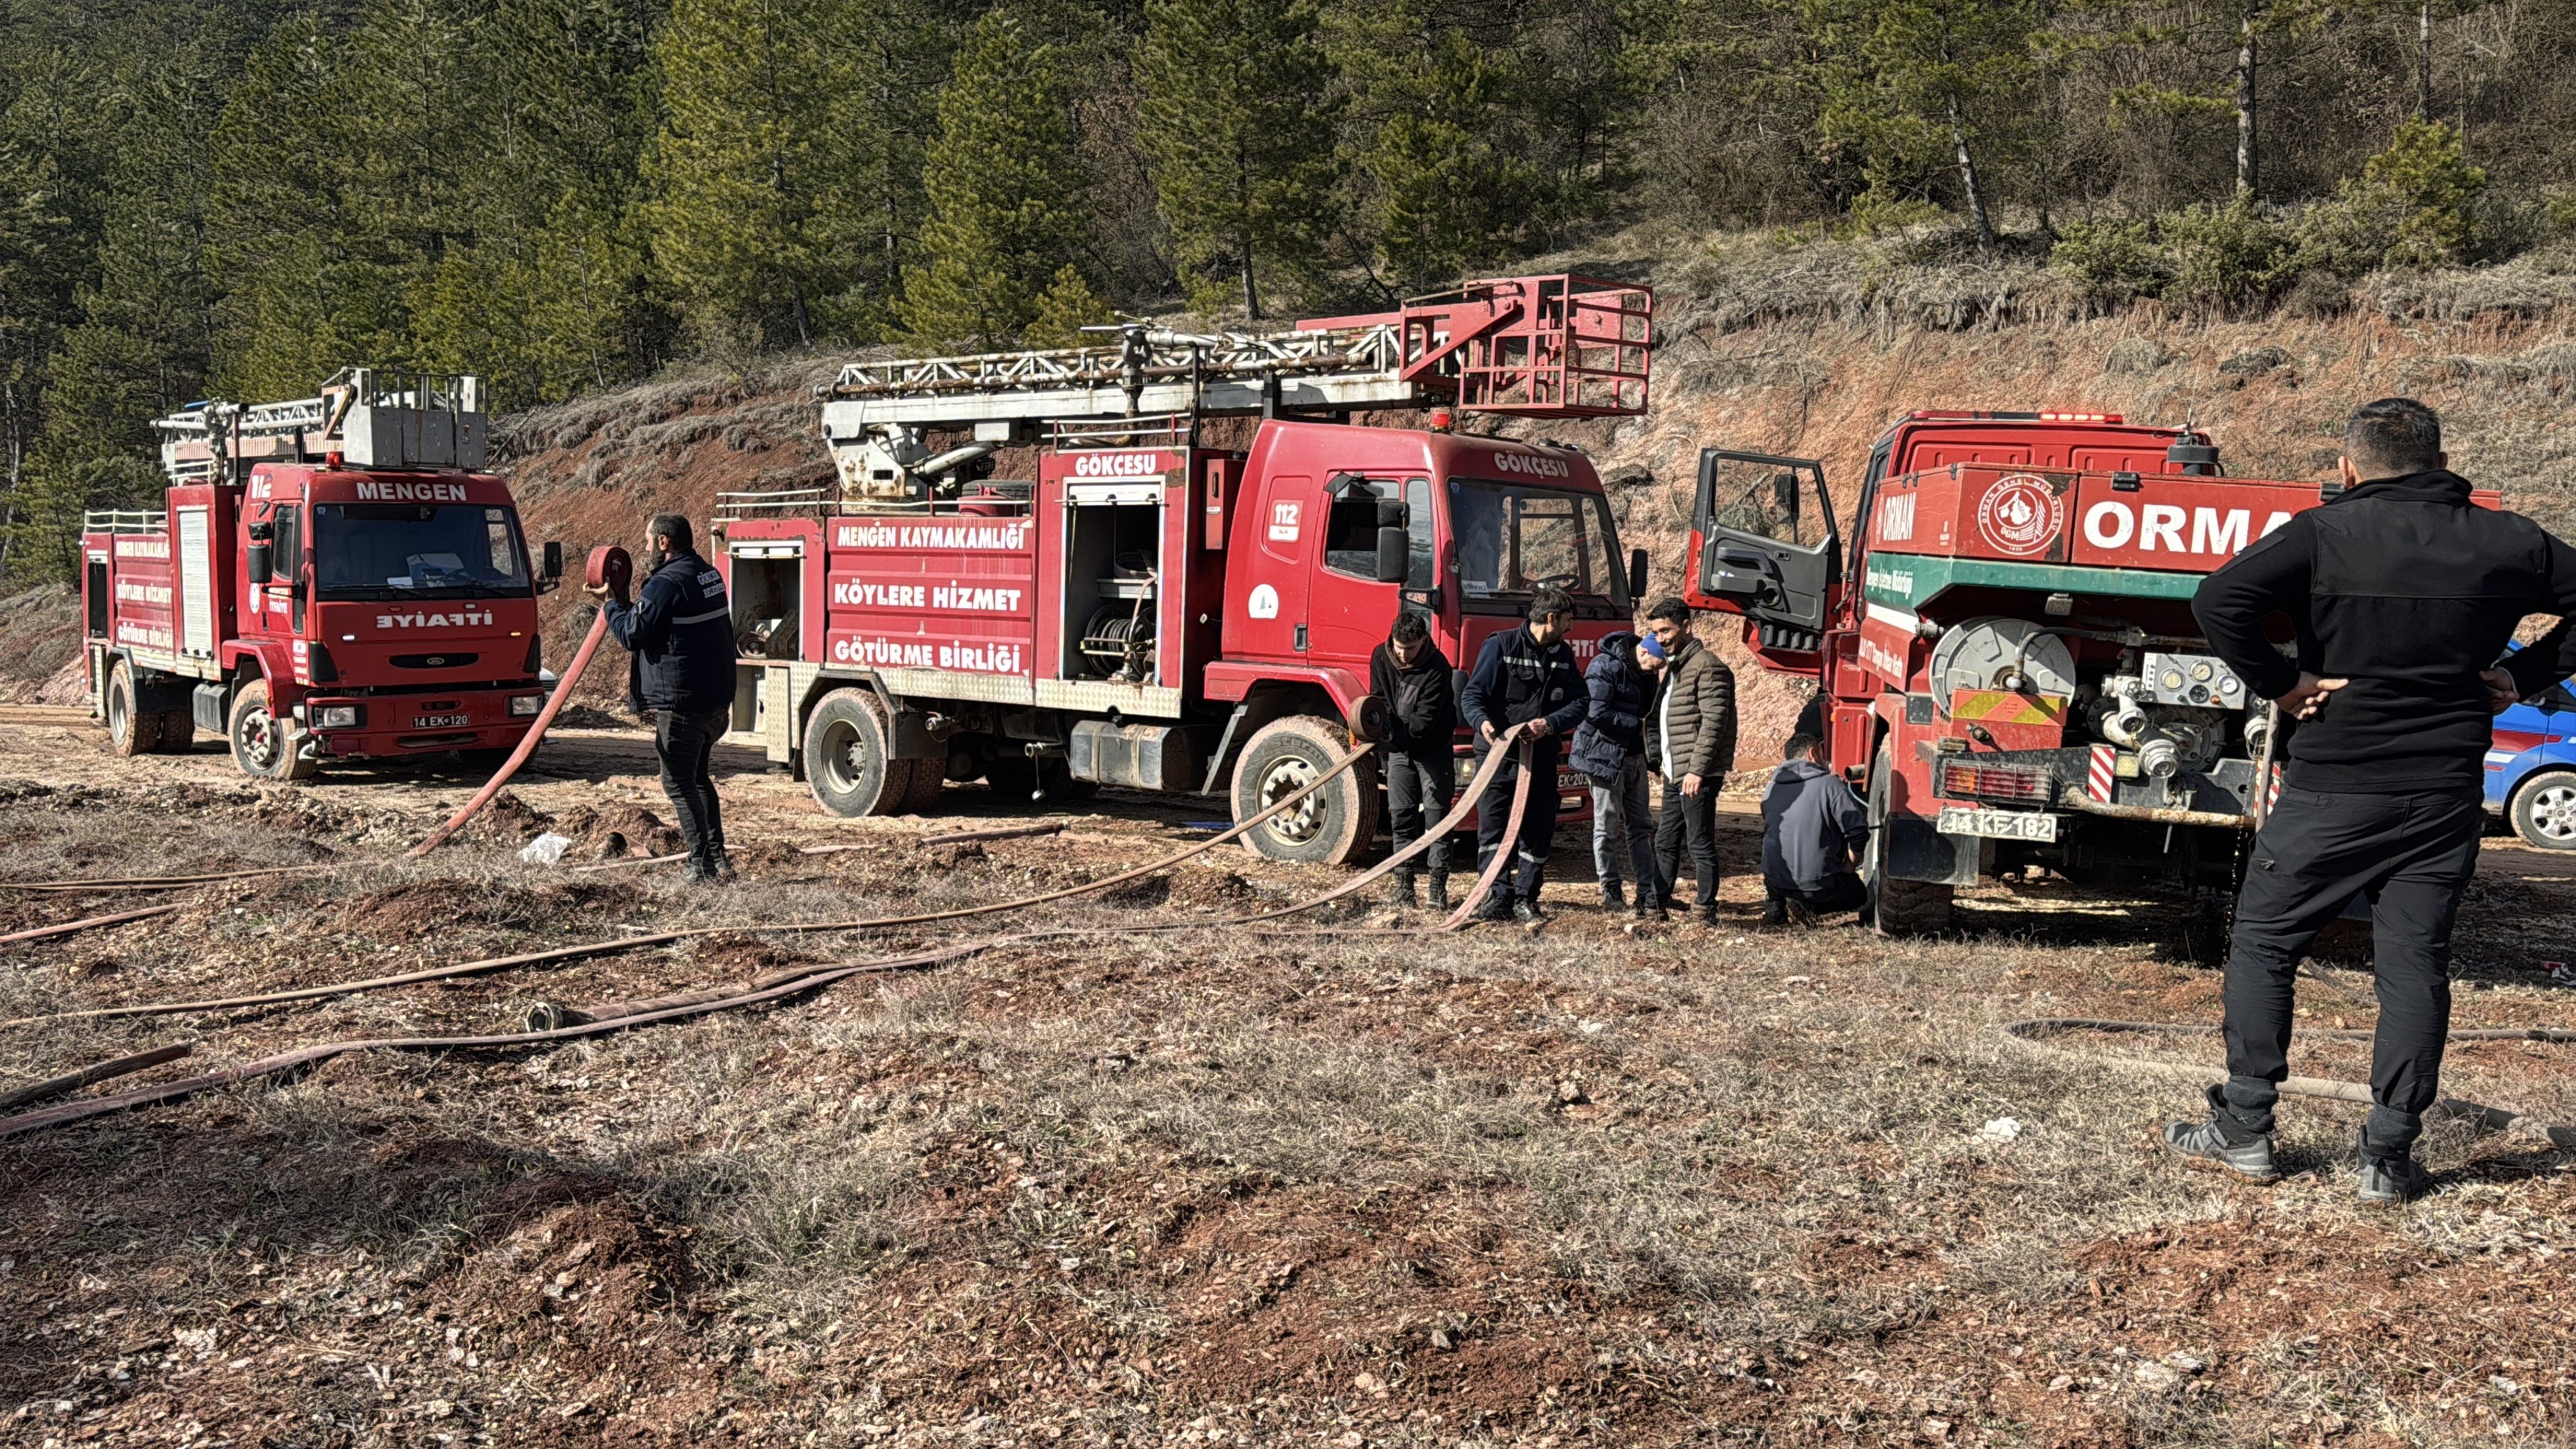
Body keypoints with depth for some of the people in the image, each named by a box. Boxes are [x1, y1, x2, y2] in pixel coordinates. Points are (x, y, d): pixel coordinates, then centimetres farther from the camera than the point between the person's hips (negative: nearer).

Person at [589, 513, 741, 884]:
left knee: (679, 784, 0)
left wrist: (611, 603, 3)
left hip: (680, 701, -9)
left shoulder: (666, 583, -15)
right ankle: (718, 859, 17)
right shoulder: (709, 575, 14)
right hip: (716, 697, 9)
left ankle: (703, 865, -3)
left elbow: (632, 634, -13)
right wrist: (624, 602, 18)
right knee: (698, 777, 20)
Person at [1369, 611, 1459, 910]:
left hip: (1433, 749, -4)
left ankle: (1438, 886, -3)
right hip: (1399, 750, 4)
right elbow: (1378, 698, 1)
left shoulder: (1437, 667, -21)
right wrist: (1381, 722, -21)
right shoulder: (1381, 658, -6)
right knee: (1402, 817, 3)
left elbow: (1425, 720, -25)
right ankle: (1403, 885, 6)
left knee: (1437, 815, -5)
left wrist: (1389, 741, -33)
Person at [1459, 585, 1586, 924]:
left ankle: (1525, 899, 14)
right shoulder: (1500, 645, -6)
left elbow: (1580, 702, 4)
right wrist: (1483, 722, -31)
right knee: (1492, 828, -5)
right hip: (1497, 755, -4)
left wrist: (1549, 724, -15)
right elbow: (1472, 694, -10)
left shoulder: (1563, 654, 11)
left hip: (1540, 756, 4)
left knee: (1538, 832, 5)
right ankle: (1502, 894, 4)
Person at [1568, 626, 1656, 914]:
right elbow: (1597, 713, -21)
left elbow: (1649, 711, 17)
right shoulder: (1605, 666, -14)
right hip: (1605, 756, -8)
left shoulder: (1643, 673, 11)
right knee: (1607, 828, 1)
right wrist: (1638, 724, -16)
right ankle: (1610, 890, 10)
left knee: (1640, 827, 8)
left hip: (1633, 756, 8)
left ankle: (1647, 891, 11)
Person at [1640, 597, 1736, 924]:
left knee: (1700, 843, -4)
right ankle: (1658, 905, 20)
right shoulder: (1674, 668, 19)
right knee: (1665, 841, 13)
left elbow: (1713, 723, -18)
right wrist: (1656, 759, 15)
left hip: (1697, 776, -10)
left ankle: (1706, 910, 2)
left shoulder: (1707, 666, -12)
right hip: (1675, 775, 10)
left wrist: (1697, 769, -22)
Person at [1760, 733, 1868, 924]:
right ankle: (1808, 905, -3)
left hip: (1776, 883, 5)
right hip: (1817, 885, -5)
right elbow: (1858, 831, -10)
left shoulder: (1771, 789, 8)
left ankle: (1775, 904, 11)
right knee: (1858, 893, 23)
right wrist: (1849, 865, 7)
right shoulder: (1830, 784, -8)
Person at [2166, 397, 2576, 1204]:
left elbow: (2219, 601, -22)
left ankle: (2243, 1131, 12)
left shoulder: (2324, 534, -10)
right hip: (2445, 797, 4)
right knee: (2413, 968, 8)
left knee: (2262, 947, 9)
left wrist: (2278, 682, -13)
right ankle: (2389, 1158, 9)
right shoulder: (2506, 544, 3)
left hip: (2332, 794, -3)